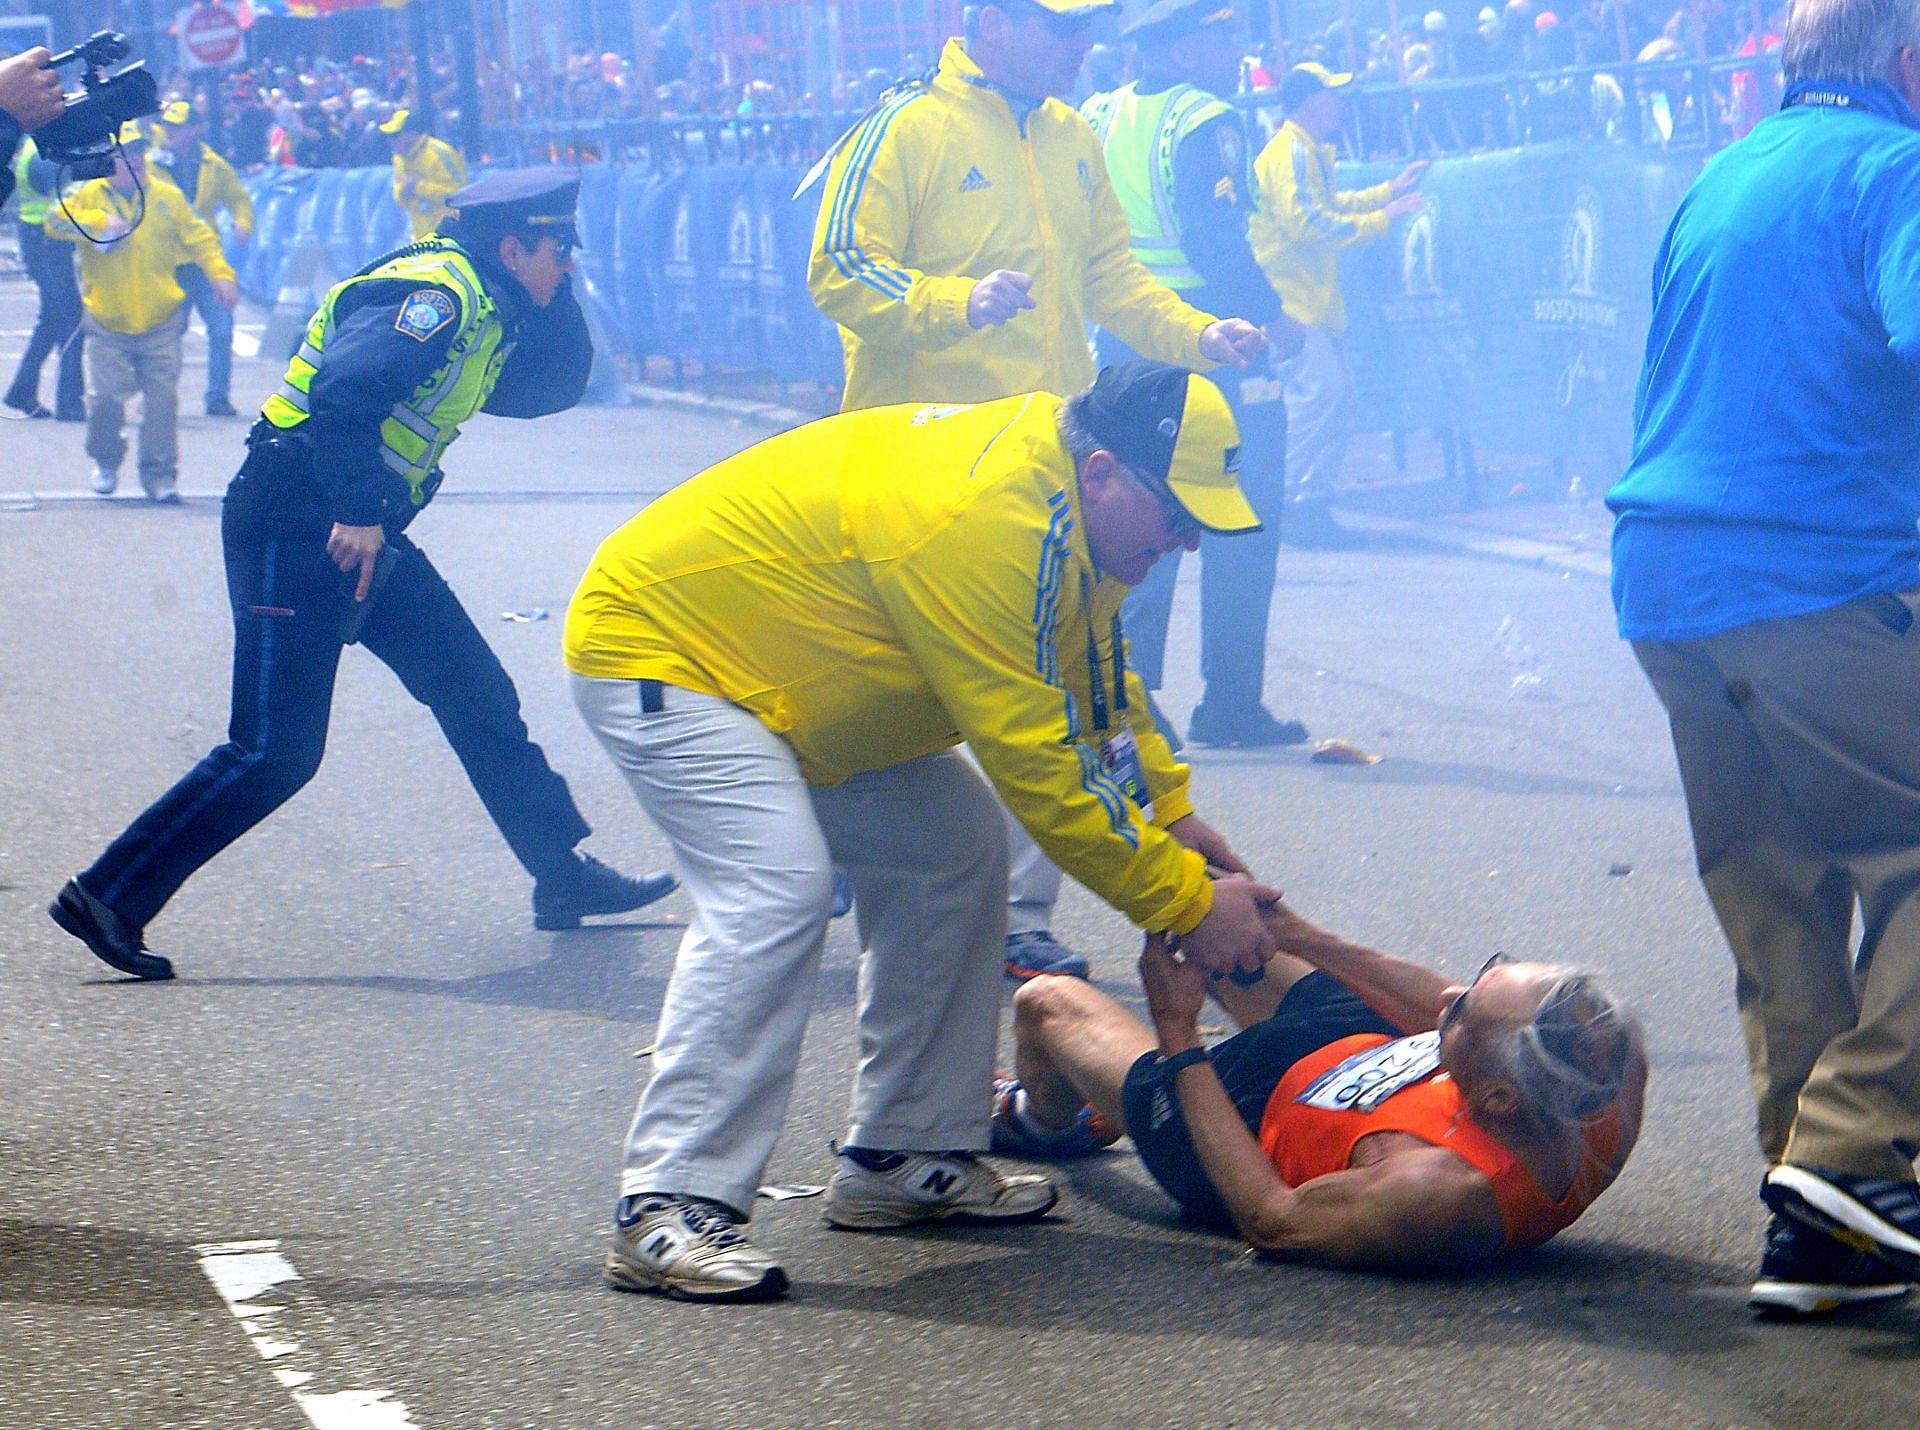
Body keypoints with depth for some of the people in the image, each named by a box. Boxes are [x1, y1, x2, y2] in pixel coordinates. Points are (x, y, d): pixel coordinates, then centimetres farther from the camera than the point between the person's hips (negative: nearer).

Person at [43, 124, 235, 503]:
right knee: (106, 395, -5)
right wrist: (100, 222, -21)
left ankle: (159, 474, 6)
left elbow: (198, 237, 8)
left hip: (160, 322, 1)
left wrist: (220, 273, -6)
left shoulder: (167, 197, 7)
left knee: (162, 399, -3)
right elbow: (56, 222, -10)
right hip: (107, 322, -1)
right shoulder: (91, 195, 2)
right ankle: (106, 461, 21)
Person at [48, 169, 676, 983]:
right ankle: (108, 897, -7)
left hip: (359, 533, 10)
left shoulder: (483, 308, 15)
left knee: (481, 701, 12)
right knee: (274, 753, -11)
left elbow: (551, 387, 24)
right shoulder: (437, 294, -15)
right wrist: (358, 513, -28)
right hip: (296, 527, -10)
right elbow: (345, 390, -28)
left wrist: (553, 291, 13)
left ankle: (566, 877, 21)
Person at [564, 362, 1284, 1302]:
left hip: (774, 668, 11)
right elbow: (1036, 763, -31)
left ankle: (902, 1159, 13)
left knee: (954, 851, 9)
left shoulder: (1060, 500, -1)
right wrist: (1186, 902, -24)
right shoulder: (983, 521, -33)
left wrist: (1171, 811, 5)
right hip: (653, 652, -11)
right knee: (775, 891, -27)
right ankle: (667, 1213, -26)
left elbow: (1098, 680, 17)